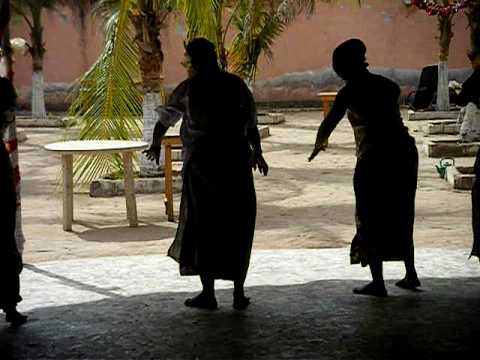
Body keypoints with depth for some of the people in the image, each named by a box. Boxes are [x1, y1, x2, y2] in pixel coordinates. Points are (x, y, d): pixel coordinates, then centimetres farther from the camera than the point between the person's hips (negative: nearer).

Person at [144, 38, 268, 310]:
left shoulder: (189, 88, 0)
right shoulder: (237, 85, 5)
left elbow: (165, 119, 11)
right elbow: (251, 125, 4)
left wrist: (156, 146, 30)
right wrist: (257, 152, 21)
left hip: (202, 161, -2)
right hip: (236, 160, 2)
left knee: (202, 223, 7)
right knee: (237, 226, 10)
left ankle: (208, 293, 5)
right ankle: (239, 292, 10)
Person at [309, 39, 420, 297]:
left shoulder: (350, 92, -6)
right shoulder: (384, 85, 11)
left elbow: (328, 124, -3)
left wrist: (318, 145, 16)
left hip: (374, 158, -6)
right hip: (404, 152, 6)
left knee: (371, 219, 3)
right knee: (400, 217, 18)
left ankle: (378, 283, 4)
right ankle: (411, 274, 21)